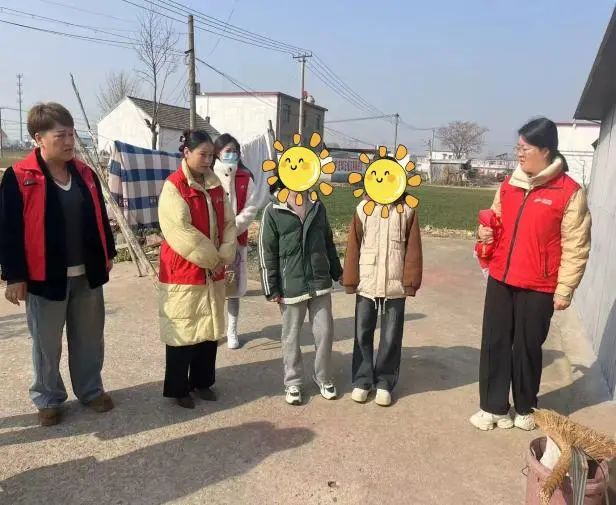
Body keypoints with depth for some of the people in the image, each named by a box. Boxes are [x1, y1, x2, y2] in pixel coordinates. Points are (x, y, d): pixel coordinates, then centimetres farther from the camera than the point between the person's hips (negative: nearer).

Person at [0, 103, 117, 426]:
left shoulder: (84, 174, 5)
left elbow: (100, 218, 13)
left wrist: (108, 254, 14)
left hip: (87, 274, 5)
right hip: (45, 276, -4)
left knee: (89, 339, 16)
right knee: (47, 344, 12)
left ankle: (91, 390, 34)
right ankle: (48, 399, 32)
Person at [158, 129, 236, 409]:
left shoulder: (215, 185, 9)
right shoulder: (173, 186, -12)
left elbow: (228, 223, 7)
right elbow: (181, 231, -19)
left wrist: (223, 257, -7)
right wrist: (211, 259, -14)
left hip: (212, 271, 6)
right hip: (183, 272, -6)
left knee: (210, 329, 13)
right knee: (183, 331, 4)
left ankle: (202, 382, 30)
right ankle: (178, 389, 20)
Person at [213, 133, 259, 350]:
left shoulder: (245, 178, 5)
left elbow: (251, 208, 0)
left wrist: (233, 227, -12)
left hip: (237, 240, 2)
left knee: (234, 287, 8)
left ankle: (232, 331, 21)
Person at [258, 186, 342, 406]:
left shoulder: (318, 208, 8)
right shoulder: (274, 211, -6)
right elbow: (267, 251, -6)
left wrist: (337, 272, 17)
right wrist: (271, 288, -8)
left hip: (320, 282, 4)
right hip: (291, 285, -3)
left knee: (325, 332, 7)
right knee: (291, 336, 9)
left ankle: (323, 378, 28)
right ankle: (293, 382, 26)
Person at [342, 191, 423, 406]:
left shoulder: (408, 211, 1)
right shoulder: (363, 208, 2)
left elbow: (413, 248, 0)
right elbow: (353, 246, 1)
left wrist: (411, 281, -5)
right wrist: (351, 280, -2)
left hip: (396, 285, 0)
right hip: (367, 283, 1)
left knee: (391, 336, 8)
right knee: (363, 333, 8)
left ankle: (384, 383, 22)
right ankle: (362, 380, 23)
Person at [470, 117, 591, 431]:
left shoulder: (569, 192, -9)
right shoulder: (509, 184, 7)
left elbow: (575, 247, -8)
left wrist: (564, 289, -9)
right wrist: (486, 231, -2)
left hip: (538, 287, -5)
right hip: (500, 280, 5)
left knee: (527, 348, 8)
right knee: (494, 344, 9)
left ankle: (525, 408, 30)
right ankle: (493, 407, 23)